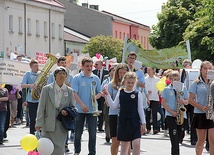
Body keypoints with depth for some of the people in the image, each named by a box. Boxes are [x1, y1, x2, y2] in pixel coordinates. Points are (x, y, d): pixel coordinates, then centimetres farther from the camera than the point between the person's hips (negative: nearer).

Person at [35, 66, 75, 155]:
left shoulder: (69, 91, 8)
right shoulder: (46, 89, 3)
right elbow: (41, 107, 0)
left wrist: (66, 111, -9)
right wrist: (39, 123, -6)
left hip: (61, 127, 2)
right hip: (48, 126, -2)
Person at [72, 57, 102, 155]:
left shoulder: (96, 79, 7)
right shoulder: (77, 78, -3)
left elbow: (100, 92, 12)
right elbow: (75, 93, -9)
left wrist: (96, 97, -11)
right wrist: (82, 105, -20)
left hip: (92, 110, 2)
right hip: (80, 109, -2)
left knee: (92, 133, 1)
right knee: (78, 132, 8)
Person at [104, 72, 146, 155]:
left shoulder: (137, 94, 0)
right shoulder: (120, 93, 5)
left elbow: (140, 109, 2)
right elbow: (114, 106, 4)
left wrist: (143, 123, -2)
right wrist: (107, 95, -2)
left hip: (135, 122, -2)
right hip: (123, 121, 2)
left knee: (136, 144, -13)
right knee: (124, 145, 9)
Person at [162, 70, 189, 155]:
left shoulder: (183, 89, 9)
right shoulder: (166, 90, 1)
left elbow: (187, 101, 12)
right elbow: (164, 103, -1)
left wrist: (183, 101, -12)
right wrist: (171, 112, -13)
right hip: (170, 116, -3)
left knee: (180, 137, 7)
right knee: (174, 138, -11)